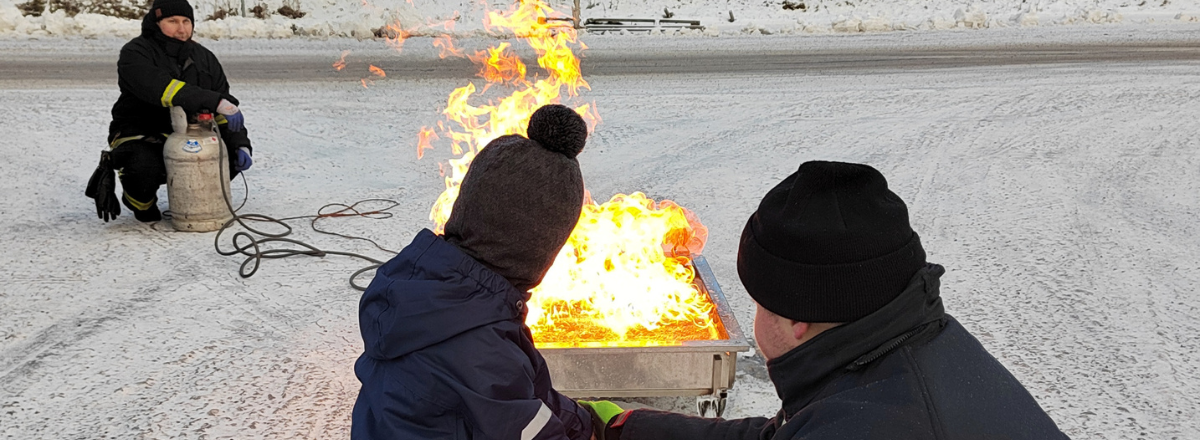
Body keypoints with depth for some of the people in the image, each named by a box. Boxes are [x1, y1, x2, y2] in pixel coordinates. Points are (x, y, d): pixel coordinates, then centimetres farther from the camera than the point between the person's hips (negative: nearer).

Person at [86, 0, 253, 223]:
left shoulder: (204, 58, 7)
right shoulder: (135, 54, -13)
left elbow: (226, 105, 5)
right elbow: (162, 89, -33)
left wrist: (241, 145, -12)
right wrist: (215, 102, -43)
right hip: (139, 136, -5)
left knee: (232, 155, -16)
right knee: (145, 167, -36)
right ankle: (141, 201, 3)